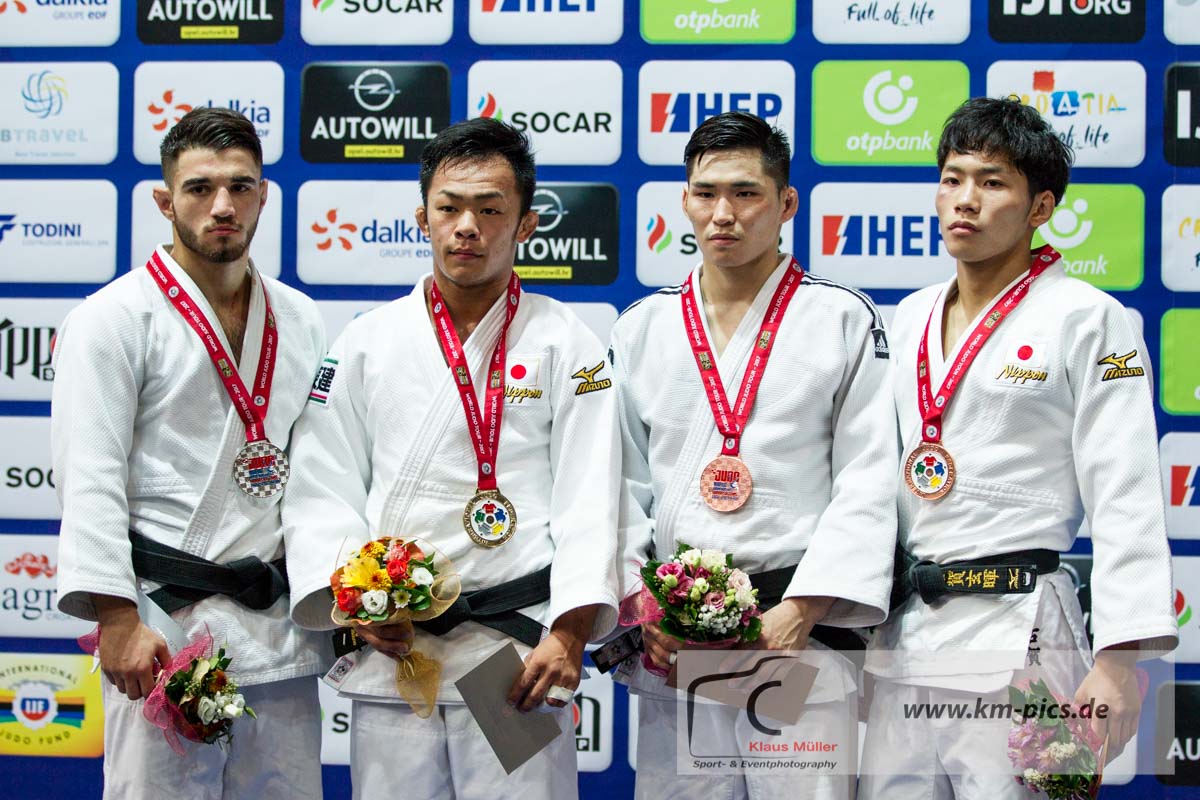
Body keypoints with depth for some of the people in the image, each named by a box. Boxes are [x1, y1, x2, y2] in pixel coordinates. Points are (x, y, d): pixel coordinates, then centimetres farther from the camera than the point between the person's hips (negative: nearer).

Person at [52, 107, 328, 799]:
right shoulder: (113, 319, -3)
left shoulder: (301, 321, 13)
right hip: (166, 627, -5)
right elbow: (90, 482, -9)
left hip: (281, 623, 5)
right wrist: (116, 618, -17)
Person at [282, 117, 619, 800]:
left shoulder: (568, 345, 5)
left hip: (519, 650, -2)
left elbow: (589, 502, -2)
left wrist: (568, 636, -13)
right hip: (391, 650, 2)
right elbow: (323, 491, 9)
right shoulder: (366, 344, 11)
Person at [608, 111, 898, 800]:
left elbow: (867, 485, -4)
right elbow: (624, 482, 11)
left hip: (802, 631, -3)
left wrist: (798, 613, -12)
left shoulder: (845, 320, 2)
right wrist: (639, 605, -2)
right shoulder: (643, 328, 12)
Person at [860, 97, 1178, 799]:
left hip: (1016, 635, -5)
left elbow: (1127, 500, -9)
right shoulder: (910, 319, 14)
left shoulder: (1087, 319, -4)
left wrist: (1120, 661, -17)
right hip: (904, 630, 6)